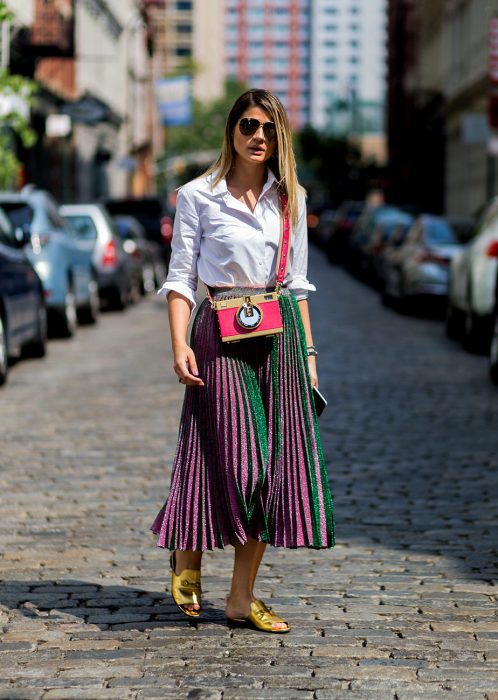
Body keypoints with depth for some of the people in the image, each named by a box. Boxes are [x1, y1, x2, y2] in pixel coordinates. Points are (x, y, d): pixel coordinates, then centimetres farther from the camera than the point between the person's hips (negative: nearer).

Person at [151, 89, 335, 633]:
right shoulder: (198, 196, 1)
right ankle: (186, 555, 18)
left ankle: (242, 598, 7)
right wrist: (180, 344, -13)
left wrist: (307, 349, 11)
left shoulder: (290, 197, 13)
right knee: (233, 459, -11)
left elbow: (297, 281, 16)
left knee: (275, 461, 0)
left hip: (280, 332, 4)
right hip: (222, 333, -4)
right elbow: (181, 277, -2)